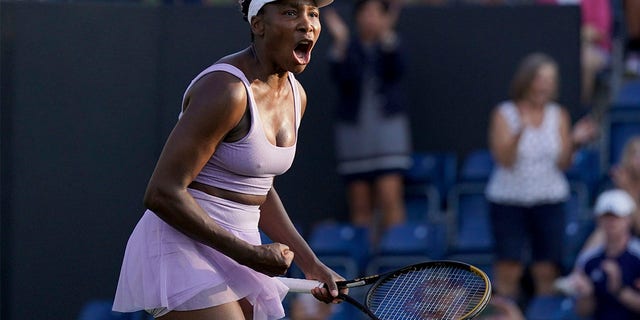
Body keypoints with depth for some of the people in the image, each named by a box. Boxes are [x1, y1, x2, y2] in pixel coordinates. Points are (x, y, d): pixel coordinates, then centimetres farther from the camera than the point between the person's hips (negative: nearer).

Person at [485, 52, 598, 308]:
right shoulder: (504, 114, -2)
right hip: (509, 198, -2)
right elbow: (504, 160, -11)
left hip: (549, 199, 2)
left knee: (547, 271, -1)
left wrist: (574, 142, -18)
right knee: (509, 268, -9)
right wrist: (519, 132, -27)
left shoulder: (559, 116, 5)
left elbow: (563, 164, 0)